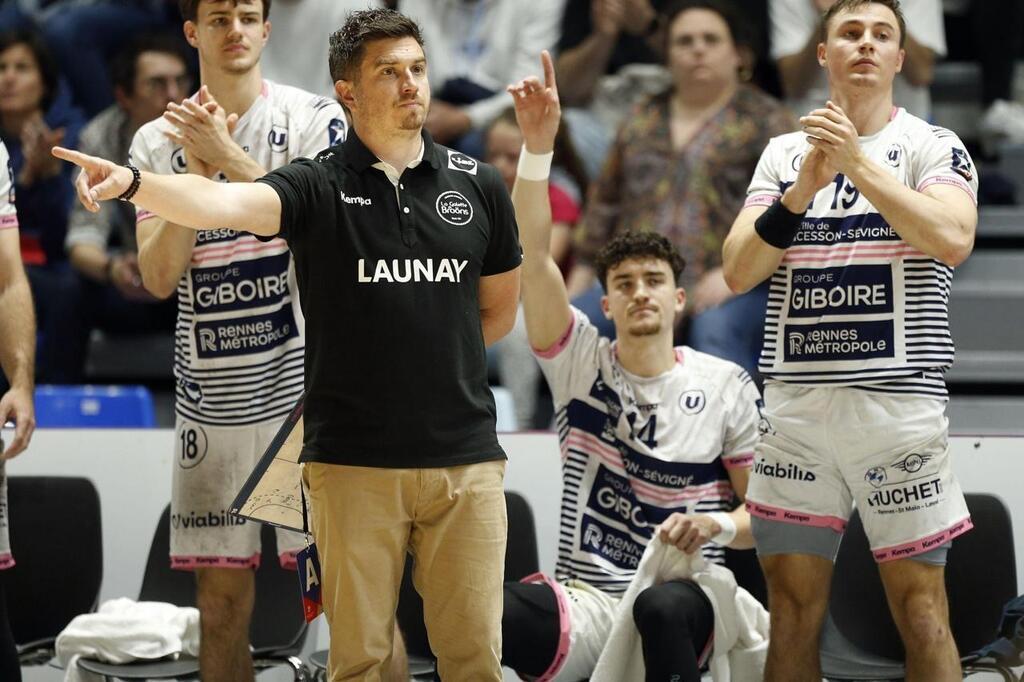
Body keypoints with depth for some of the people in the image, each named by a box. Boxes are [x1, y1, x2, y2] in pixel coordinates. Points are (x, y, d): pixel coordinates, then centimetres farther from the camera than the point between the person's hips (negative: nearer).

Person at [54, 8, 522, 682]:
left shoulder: (477, 185, 6)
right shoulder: (318, 186, -3)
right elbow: (224, 202, -23)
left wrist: (422, 350, 10)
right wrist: (132, 181, -41)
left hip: (465, 457, 2)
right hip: (355, 462, -2)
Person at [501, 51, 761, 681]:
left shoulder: (725, 385, 5)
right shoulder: (580, 361, 8)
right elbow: (534, 257, -6)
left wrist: (721, 524, -14)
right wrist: (538, 148, -18)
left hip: (685, 595, -1)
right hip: (586, 599, 1)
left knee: (663, 607, -40)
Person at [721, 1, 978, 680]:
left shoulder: (930, 145, 3)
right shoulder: (784, 153, 14)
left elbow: (954, 240, -16)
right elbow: (739, 272, 4)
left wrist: (859, 163, -18)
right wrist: (802, 190, -10)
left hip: (897, 398, -3)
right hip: (796, 400, 3)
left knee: (921, 610, -3)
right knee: (793, 611, 5)